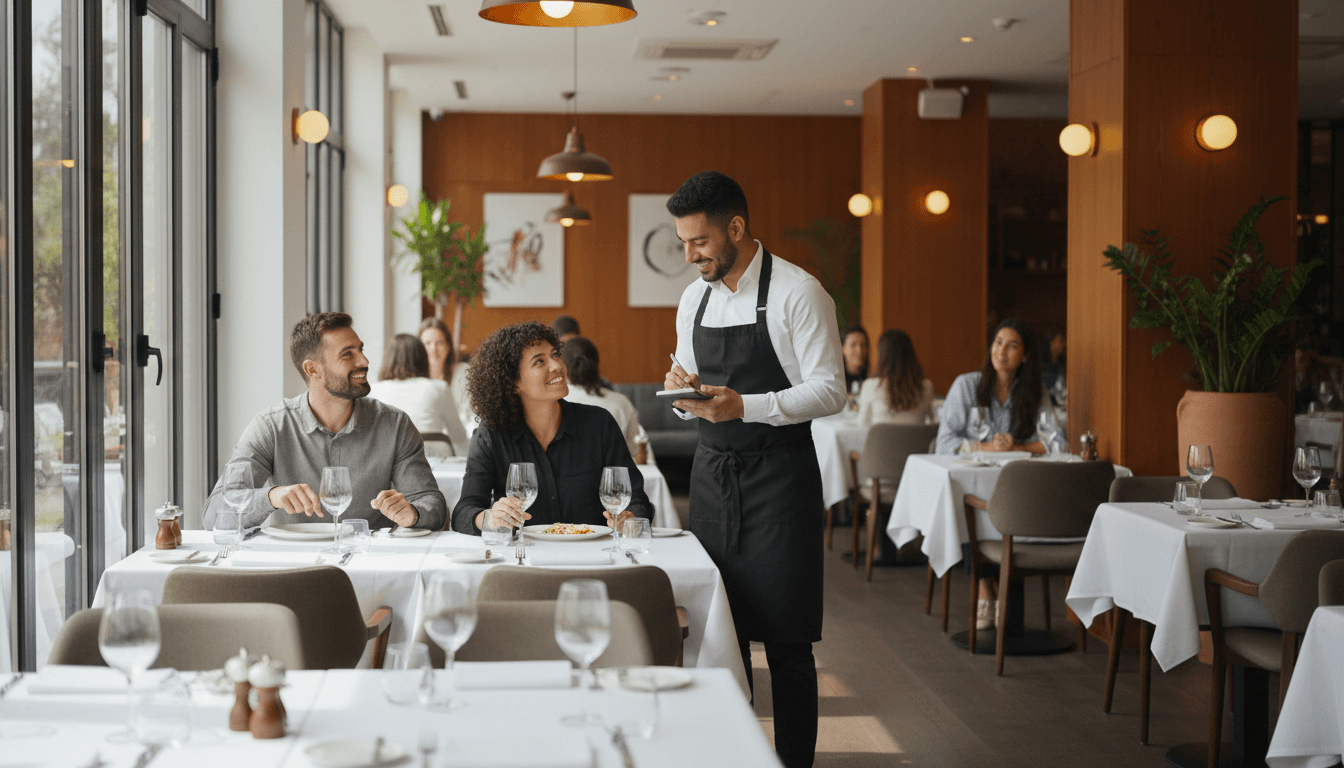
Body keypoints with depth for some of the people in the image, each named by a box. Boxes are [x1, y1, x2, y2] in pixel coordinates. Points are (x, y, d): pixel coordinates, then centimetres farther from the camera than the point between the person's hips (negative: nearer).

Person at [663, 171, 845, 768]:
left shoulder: (797, 293, -9)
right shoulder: (694, 299, 12)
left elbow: (829, 392, -14)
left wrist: (745, 405, -23)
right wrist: (683, 388, -3)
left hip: (778, 478, -6)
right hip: (711, 475, 6)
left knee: (785, 641, -2)